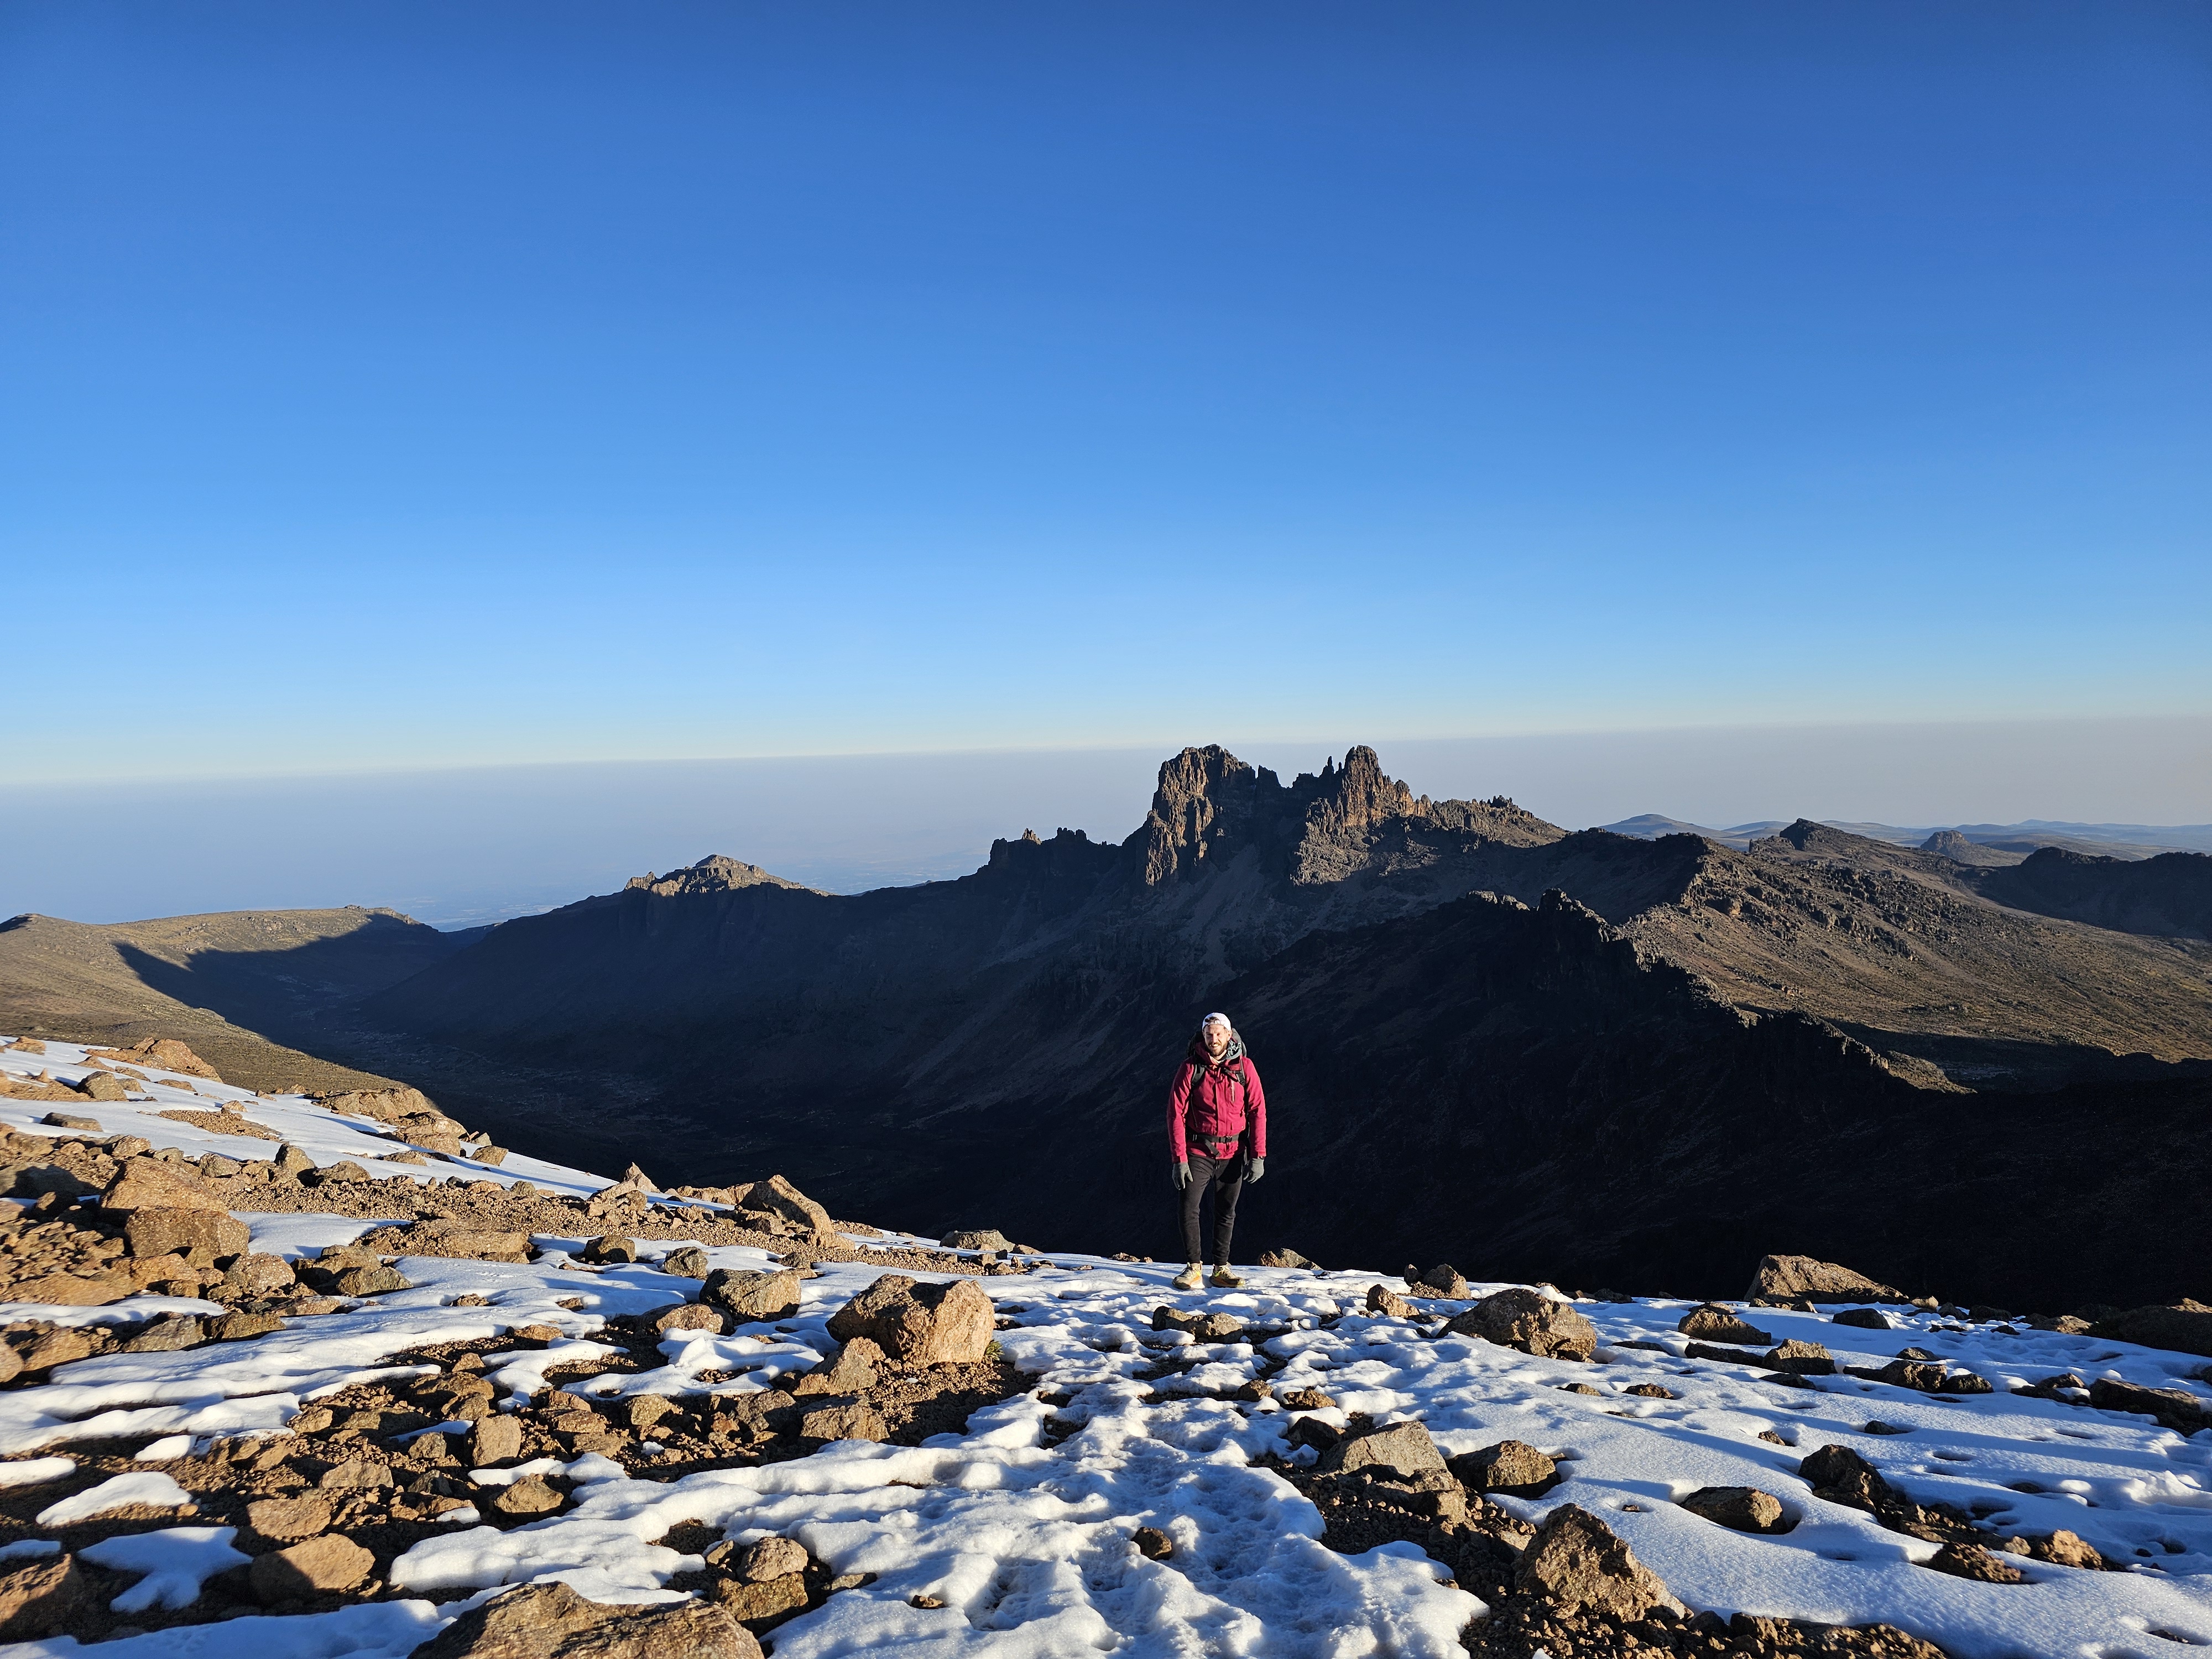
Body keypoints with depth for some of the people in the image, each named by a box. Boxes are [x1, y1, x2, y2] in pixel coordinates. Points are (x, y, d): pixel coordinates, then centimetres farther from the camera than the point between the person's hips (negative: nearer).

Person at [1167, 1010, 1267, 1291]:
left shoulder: (1244, 1067, -2)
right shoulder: (1191, 1068, -6)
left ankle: (1221, 1269, 21)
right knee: (1189, 1209, -9)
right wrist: (1178, 1159, -13)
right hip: (1198, 1152, -1)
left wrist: (1258, 1155, -7)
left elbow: (1257, 1112, -1)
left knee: (1227, 1213, 10)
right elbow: (1176, 1114, -7)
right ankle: (1193, 1269, 2)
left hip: (1233, 1153, 2)